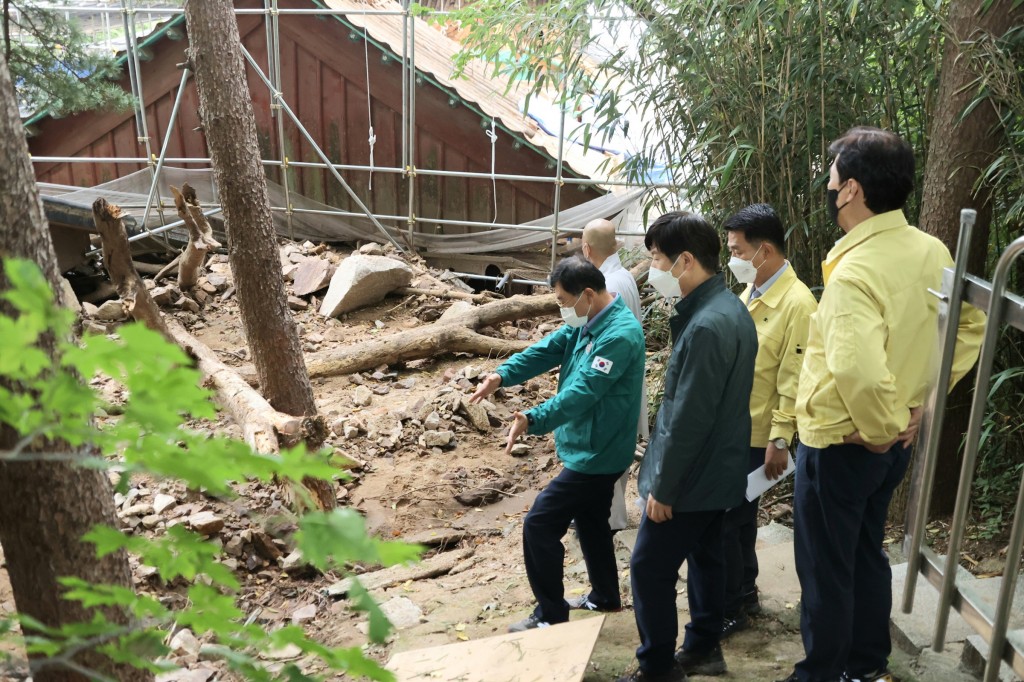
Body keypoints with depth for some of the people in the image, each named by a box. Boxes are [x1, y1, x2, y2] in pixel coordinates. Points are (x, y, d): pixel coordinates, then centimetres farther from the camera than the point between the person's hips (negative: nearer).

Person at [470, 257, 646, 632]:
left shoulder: (620, 334, -27)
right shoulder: (585, 322, 4)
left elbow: (582, 392, -34)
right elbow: (547, 349, -1)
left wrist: (533, 420, -44)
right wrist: (503, 375, -16)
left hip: (596, 453, -10)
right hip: (591, 448, 10)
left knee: (539, 524, -6)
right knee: (590, 521, 23)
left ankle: (552, 615, 7)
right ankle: (605, 596, 41)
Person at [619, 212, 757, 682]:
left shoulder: (706, 326, -28)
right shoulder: (728, 308, 5)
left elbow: (689, 419, -26)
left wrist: (663, 487, -16)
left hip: (692, 476, -10)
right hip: (717, 470, 10)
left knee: (649, 569, 2)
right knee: (705, 555, 21)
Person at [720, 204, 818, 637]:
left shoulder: (797, 303, -18)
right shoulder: (750, 292, 8)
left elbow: (794, 380, -18)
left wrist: (780, 440, -18)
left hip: (755, 436, -8)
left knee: (723, 520, -1)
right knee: (737, 517, 18)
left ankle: (730, 610, 14)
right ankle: (745, 593, 35)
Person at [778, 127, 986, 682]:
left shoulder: (854, 272, -28)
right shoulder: (933, 252, -2)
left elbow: (862, 373, -41)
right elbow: (971, 328, 11)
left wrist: (881, 430, -22)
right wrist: (922, 400, 7)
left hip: (840, 444, -8)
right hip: (896, 438, 8)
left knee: (824, 572, 10)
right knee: (866, 554, 24)